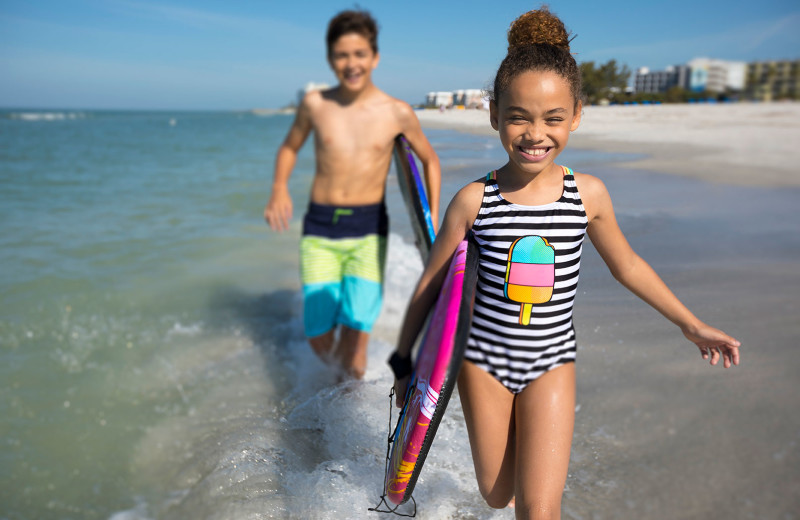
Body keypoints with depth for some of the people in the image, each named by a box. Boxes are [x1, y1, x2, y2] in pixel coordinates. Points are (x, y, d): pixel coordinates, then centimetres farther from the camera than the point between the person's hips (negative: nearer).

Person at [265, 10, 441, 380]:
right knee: (321, 342, 5)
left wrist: (433, 216, 7)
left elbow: (429, 159, 14)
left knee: (353, 357, -8)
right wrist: (279, 189, 0)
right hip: (319, 229, 2)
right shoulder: (314, 104, 2)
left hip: (368, 231, -2)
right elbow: (289, 147, 18)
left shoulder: (397, 113, -1)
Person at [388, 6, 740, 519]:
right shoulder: (473, 200, -13)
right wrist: (403, 362, 4)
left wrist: (693, 325, 17)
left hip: (552, 362, 1)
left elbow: (627, 265, 8)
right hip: (484, 357, 0)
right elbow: (430, 285, -3)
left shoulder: (589, 194, -8)